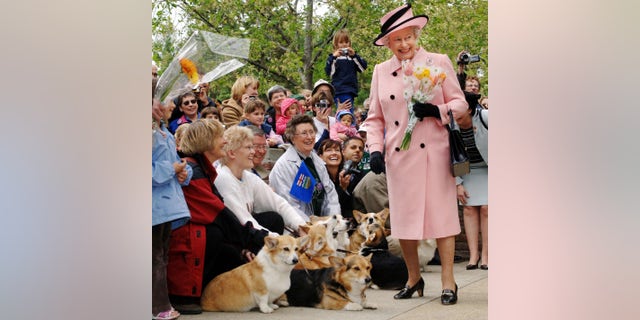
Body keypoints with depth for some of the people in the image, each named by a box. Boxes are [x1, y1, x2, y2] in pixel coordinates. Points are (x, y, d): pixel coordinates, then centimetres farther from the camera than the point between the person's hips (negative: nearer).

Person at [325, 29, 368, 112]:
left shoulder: (352, 55, 15)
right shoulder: (333, 57, 4)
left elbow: (363, 68, 3)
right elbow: (329, 72, -8)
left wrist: (354, 55, -6)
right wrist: (334, 57, -16)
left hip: (351, 89, 5)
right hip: (339, 91, -5)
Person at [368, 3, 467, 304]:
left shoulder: (439, 63, 2)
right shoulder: (381, 71, 10)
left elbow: (460, 104, 2)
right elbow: (375, 118, 14)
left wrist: (435, 110, -17)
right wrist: (375, 149, 0)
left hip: (433, 153, -3)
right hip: (398, 156, 3)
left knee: (440, 215, -4)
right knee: (403, 219, 7)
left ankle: (448, 282, 2)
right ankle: (414, 279, 22)